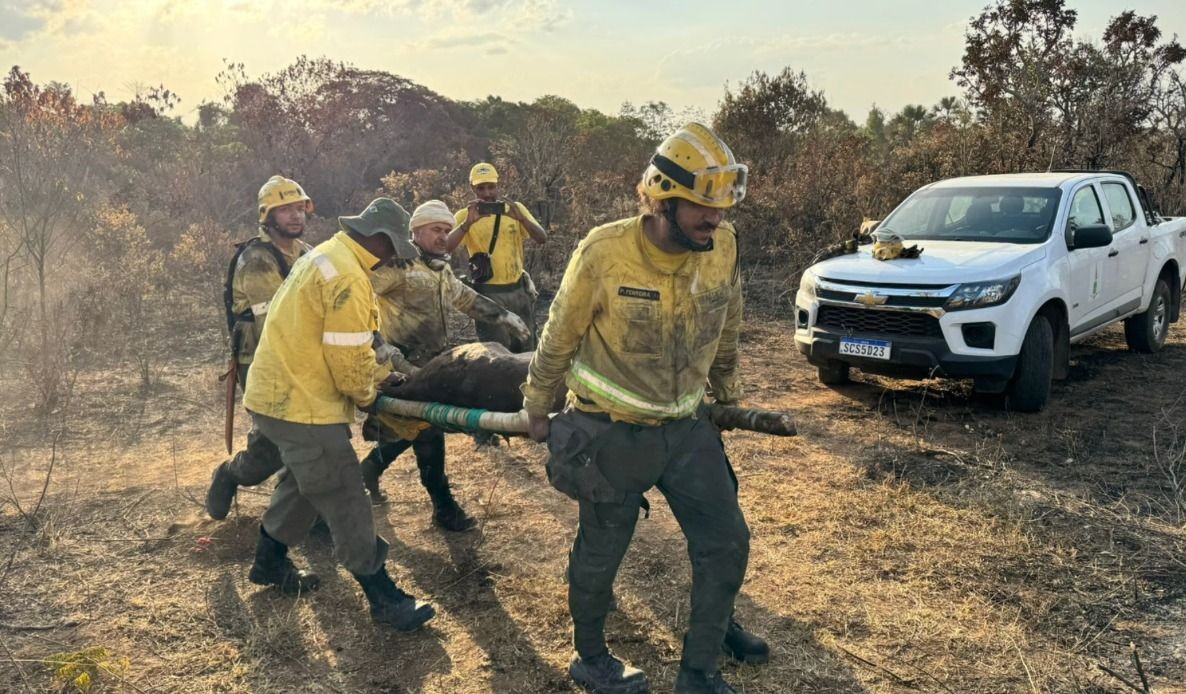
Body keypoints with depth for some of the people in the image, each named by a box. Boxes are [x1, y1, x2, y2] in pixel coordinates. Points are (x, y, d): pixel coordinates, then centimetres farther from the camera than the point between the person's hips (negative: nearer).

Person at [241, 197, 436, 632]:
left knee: (303, 482, 26)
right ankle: (384, 599, 6)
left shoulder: (327, 256, 12)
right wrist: (367, 397, -3)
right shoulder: (347, 277, -22)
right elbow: (349, 358, -21)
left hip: (279, 391, 10)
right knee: (344, 501, -3)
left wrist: (378, 373, 15)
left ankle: (269, 562, 43)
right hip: (301, 403, -10)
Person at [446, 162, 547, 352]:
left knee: (527, 350, 14)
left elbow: (542, 239, -8)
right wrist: (468, 223, -31)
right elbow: (446, 248, -18)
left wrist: (521, 218, -25)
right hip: (488, 293, -3)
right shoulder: (465, 215, -4)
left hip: (519, 289, 3)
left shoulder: (515, 208, 2)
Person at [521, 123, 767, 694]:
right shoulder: (604, 252, -21)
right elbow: (559, 336, -7)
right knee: (600, 553, 11)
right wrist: (536, 407, 4)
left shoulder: (724, 246, -9)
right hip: (613, 433, -4)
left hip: (686, 427, 5)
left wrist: (726, 391, 23)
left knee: (727, 543, 9)